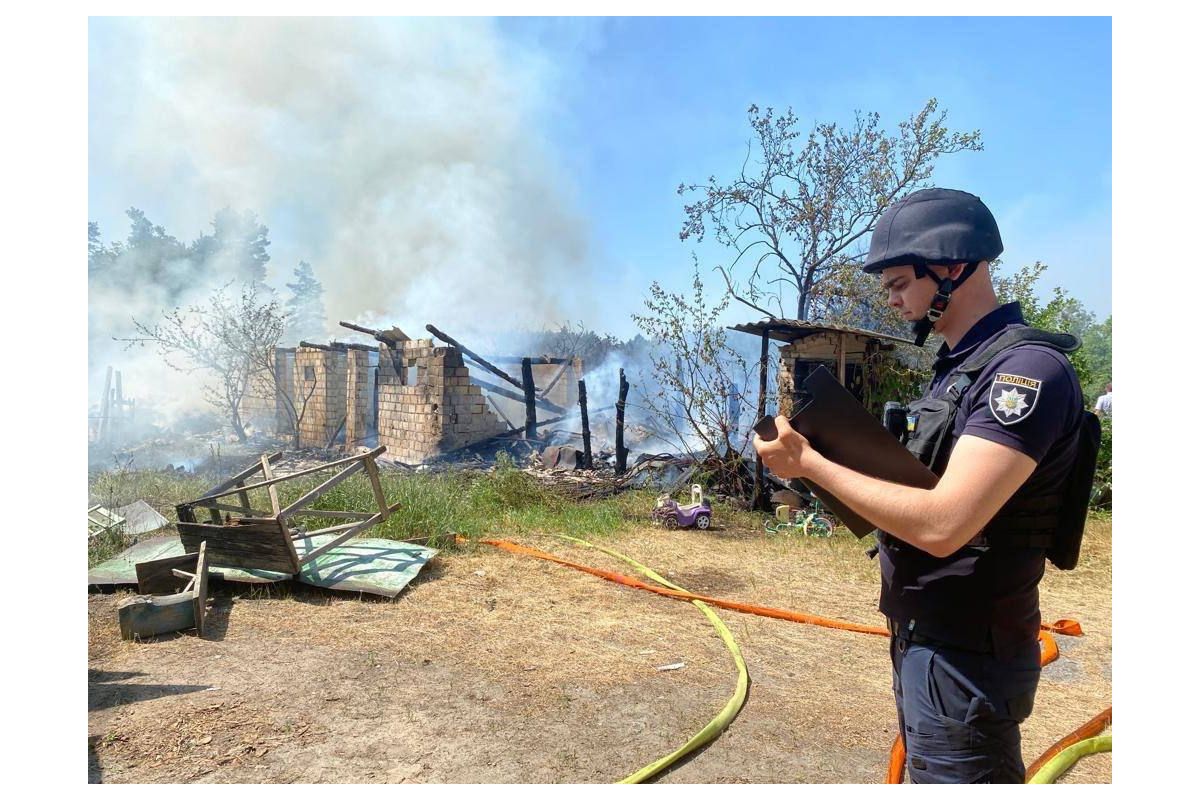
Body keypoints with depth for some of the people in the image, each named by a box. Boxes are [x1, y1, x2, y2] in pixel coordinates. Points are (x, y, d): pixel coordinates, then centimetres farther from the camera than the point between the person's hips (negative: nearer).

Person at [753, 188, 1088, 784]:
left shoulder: (1028, 370, -21)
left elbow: (942, 524, -31)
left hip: (966, 661, -9)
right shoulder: (956, 367, 10)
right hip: (920, 642, 10)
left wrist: (809, 461, -22)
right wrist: (817, 453, 1)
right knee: (927, 772, 25)